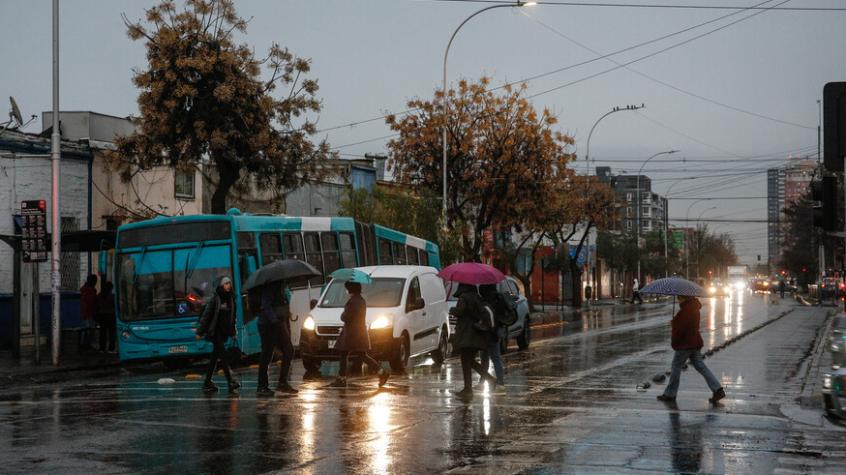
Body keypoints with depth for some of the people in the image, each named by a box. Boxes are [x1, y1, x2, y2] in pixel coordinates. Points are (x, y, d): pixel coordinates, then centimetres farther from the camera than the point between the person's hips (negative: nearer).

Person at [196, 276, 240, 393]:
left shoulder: (230, 298, 8)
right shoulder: (215, 298, -10)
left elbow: (232, 316, 15)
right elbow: (206, 315, -9)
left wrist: (233, 331, 13)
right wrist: (199, 332, -10)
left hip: (224, 332, 6)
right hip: (215, 331, -6)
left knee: (215, 357, 9)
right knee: (223, 355, -12)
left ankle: (207, 383, 14)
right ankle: (231, 381, -16)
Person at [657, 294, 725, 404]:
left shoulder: (685, 310, -21)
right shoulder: (694, 307, 10)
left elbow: (679, 329, -22)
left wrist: (675, 343, -10)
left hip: (685, 344, -9)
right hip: (696, 342, 9)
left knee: (676, 367, 3)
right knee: (700, 366, 9)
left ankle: (669, 394, 11)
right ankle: (718, 390, 1)